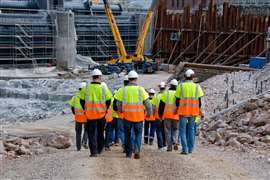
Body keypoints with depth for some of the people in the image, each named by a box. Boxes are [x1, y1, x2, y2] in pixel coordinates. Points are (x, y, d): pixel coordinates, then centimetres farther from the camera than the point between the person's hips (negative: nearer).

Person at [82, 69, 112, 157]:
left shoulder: (87, 87, -2)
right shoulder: (103, 87, -5)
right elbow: (108, 100, -1)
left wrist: (86, 109, 15)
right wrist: (106, 109, 14)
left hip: (90, 113, 0)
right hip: (101, 113, 0)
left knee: (91, 133, 3)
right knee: (100, 132, 18)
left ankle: (93, 151, -4)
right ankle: (99, 149, 27)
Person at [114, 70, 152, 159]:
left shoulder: (123, 90, -1)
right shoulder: (141, 90, -3)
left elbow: (118, 104, 4)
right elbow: (147, 103, -3)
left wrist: (121, 111, 24)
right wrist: (149, 113, 14)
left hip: (127, 116, 1)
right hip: (139, 116, -1)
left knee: (127, 135, 14)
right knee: (138, 134, 11)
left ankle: (128, 153, 18)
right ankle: (137, 149, -10)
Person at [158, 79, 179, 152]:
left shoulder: (165, 93, 4)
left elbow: (161, 105, 4)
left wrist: (160, 114, 12)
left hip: (167, 115, -1)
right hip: (176, 115, 1)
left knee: (168, 131, 6)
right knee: (175, 129, 14)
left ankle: (169, 146, 2)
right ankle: (175, 142, -8)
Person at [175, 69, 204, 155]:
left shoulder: (180, 86, -2)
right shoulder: (197, 86, 2)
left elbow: (177, 99, 0)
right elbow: (199, 100, 3)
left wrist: (177, 109, 14)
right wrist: (199, 110, 14)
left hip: (183, 111, -2)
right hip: (193, 112, 2)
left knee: (182, 130, 3)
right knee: (191, 130, 13)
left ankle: (185, 149, -5)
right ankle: (190, 149, 16)